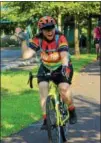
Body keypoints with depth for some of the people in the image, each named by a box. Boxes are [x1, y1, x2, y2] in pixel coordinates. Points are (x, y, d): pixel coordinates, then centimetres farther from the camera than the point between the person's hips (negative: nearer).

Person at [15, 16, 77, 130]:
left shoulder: (60, 38, -27)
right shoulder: (37, 40, -19)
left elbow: (64, 55, -40)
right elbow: (26, 55, -27)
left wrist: (65, 67, -58)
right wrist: (23, 40, -34)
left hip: (61, 67, -3)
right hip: (46, 68, 3)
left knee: (64, 88, -26)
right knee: (43, 87, -22)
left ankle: (72, 110, 2)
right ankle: (46, 119, -13)